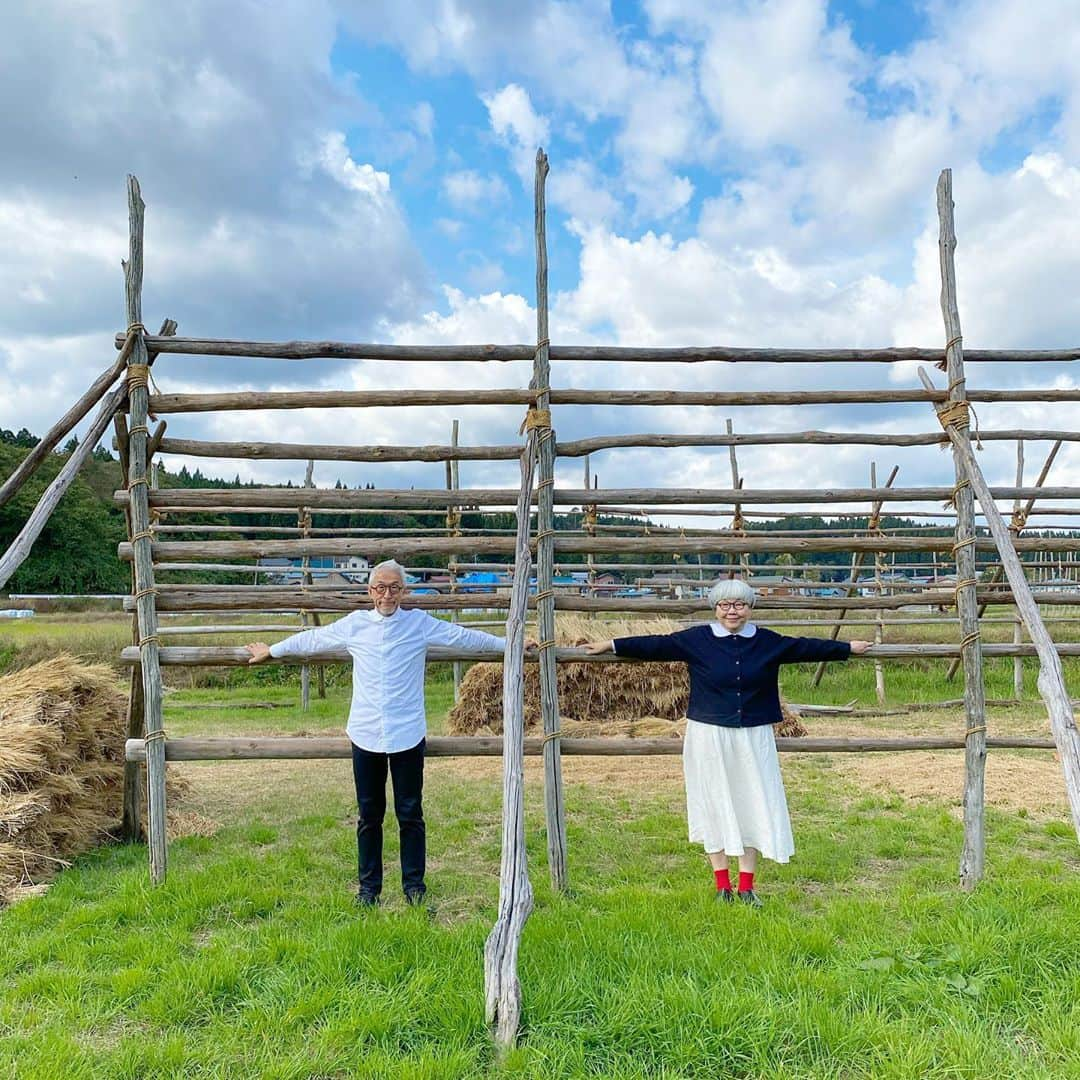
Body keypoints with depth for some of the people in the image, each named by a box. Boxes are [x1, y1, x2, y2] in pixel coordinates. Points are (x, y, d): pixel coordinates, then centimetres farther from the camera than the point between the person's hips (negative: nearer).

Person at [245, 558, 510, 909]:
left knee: (410, 814, 6)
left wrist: (511, 644, 10)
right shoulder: (354, 624, 4)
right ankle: (369, 886, 25)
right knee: (369, 815, 12)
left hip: (407, 735, -1)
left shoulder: (420, 623, 0)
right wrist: (271, 651, 30)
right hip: (365, 735, 2)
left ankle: (414, 885, 20)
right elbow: (312, 639, 19)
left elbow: (464, 637, 8)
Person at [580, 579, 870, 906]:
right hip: (709, 736, -2)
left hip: (754, 736, 2)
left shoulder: (767, 642, 4)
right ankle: (722, 885, 20)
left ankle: (746, 886, 19)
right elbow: (657, 644, 0)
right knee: (715, 805, 7)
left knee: (753, 805, 6)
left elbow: (805, 647, 14)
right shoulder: (697, 639, -2)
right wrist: (611, 645, -1)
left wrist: (848, 648, 20)